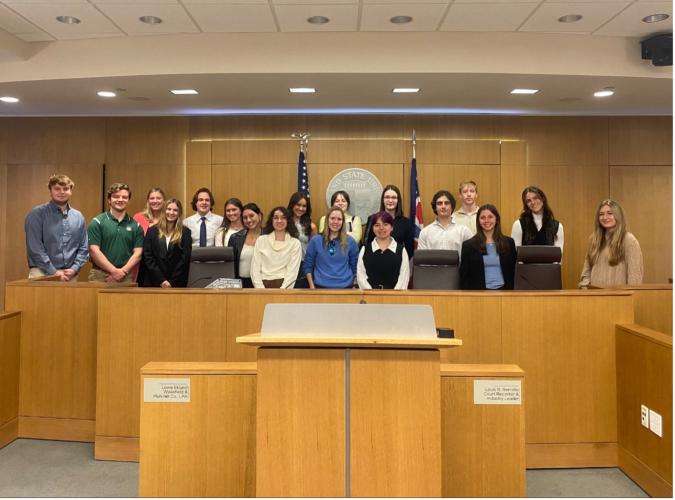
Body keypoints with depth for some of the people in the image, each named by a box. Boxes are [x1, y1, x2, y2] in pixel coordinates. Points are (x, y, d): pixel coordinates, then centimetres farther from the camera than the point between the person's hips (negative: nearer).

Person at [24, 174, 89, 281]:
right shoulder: (37, 214, -1)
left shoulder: (78, 217, 12)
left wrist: (74, 269, -3)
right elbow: (35, 247, -9)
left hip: (69, 275, 4)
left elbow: (83, 248, 12)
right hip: (43, 273, -3)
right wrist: (53, 271, -12)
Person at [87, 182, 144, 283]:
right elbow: (94, 251, -5)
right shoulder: (97, 222, 2)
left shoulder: (136, 226, 9)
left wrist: (123, 271, -10)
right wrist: (114, 271, -12)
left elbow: (137, 253, 4)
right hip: (100, 275, -2)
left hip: (126, 277, 2)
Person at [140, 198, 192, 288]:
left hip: (177, 284, -1)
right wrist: (161, 280, -9)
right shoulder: (152, 231, 8)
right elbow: (147, 257, 1)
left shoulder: (185, 233, 5)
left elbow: (185, 259, -2)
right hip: (153, 282, 1)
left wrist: (172, 282, -9)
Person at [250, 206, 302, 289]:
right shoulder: (261, 240, 11)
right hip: (264, 284, 1)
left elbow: (292, 271, -1)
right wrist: (261, 290, -6)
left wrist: (281, 291, -14)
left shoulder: (295, 243, 6)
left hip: (284, 285, -1)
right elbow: (255, 268, 6)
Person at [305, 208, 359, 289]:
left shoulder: (350, 241, 3)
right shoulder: (315, 240, 0)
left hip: (345, 286, 1)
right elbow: (308, 266, 3)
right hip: (321, 286, -1)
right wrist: (312, 287, -3)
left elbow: (355, 267, 8)